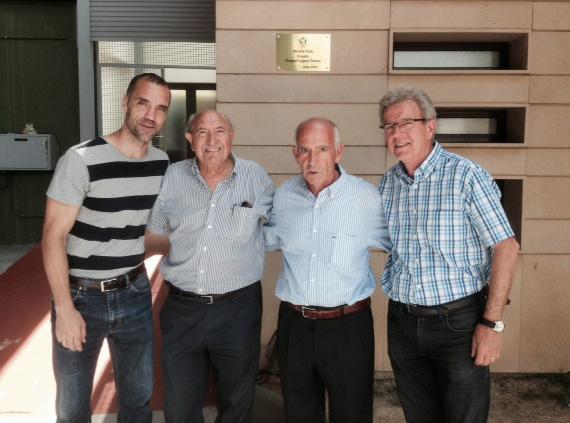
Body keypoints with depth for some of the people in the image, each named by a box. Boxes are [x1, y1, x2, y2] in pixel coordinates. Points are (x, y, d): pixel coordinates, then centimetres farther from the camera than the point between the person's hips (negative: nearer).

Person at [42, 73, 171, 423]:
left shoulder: (162, 163, 1)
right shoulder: (82, 160, -17)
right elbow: (54, 237, -16)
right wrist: (65, 309, -18)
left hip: (135, 294, 4)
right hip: (81, 296, -4)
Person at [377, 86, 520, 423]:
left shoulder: (466, 176, -11)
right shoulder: (388, 183, 5)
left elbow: (506, 247, -13)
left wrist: (492, 323, -17)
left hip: (458, 321, -5)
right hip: (403, 322, 5)